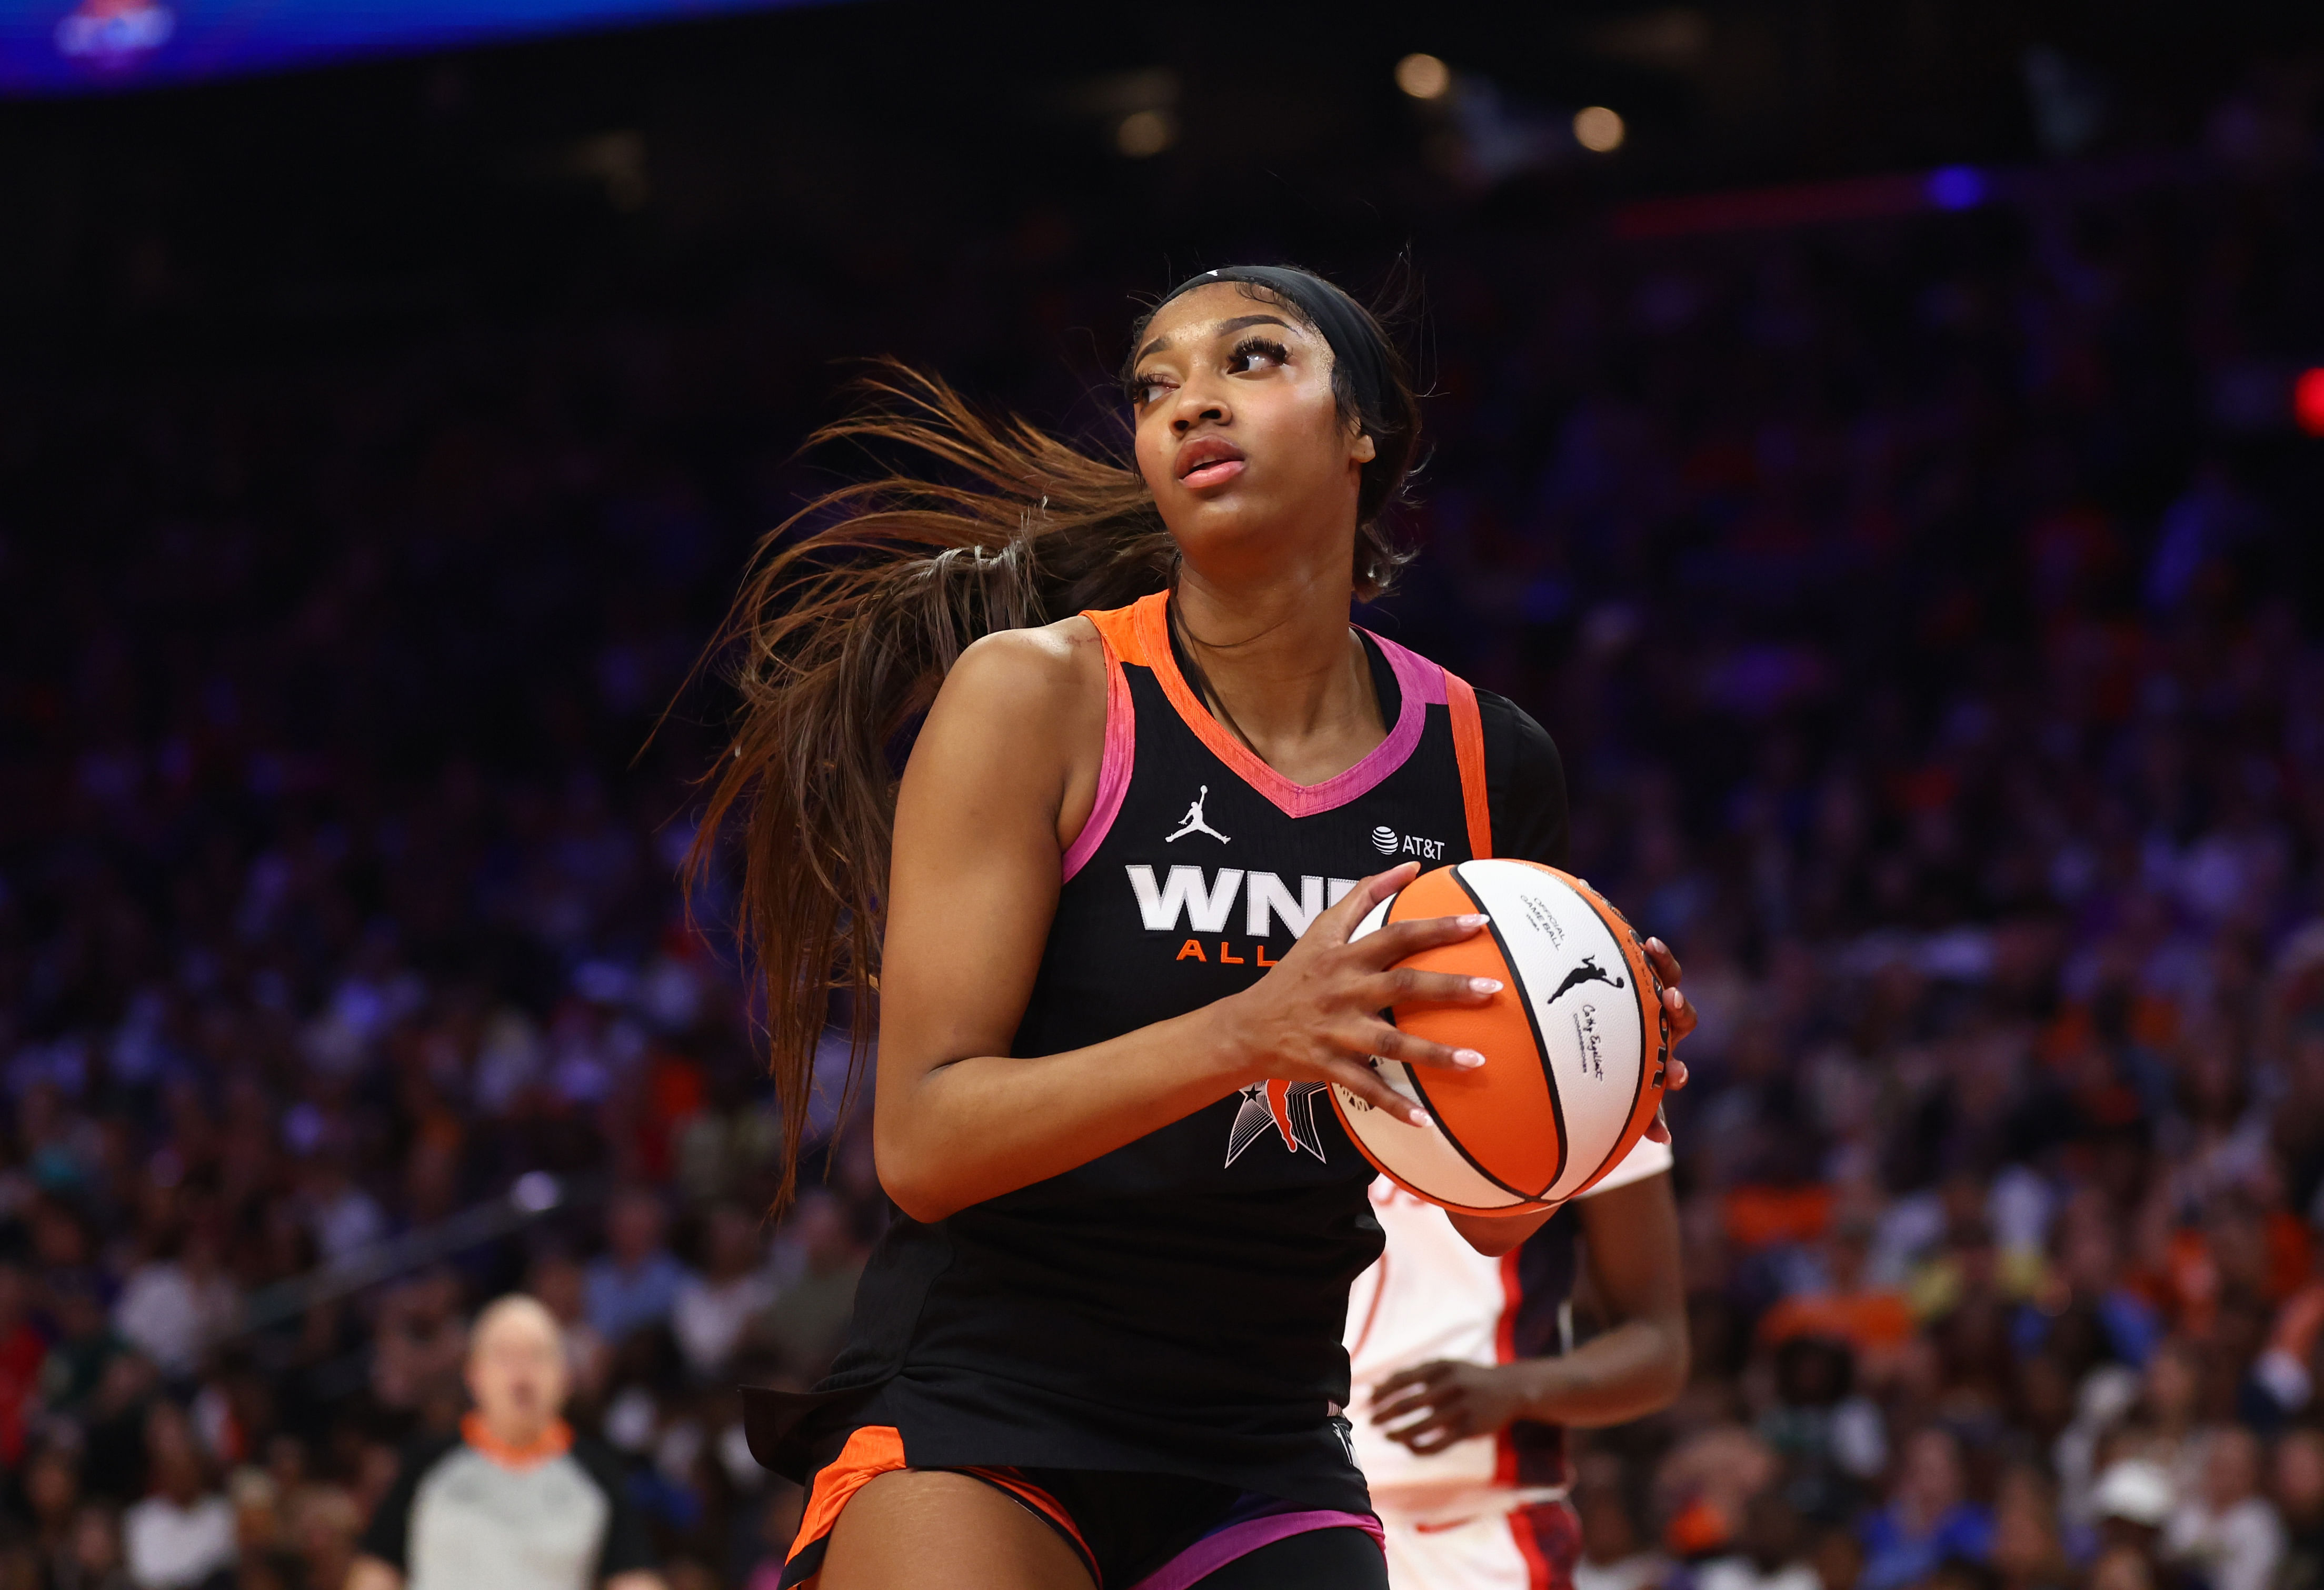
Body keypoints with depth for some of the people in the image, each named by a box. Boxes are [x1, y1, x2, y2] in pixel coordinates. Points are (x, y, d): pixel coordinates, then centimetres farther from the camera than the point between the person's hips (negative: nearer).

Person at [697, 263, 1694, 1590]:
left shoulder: (1476, 758, 4)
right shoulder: (1037, 694, -8)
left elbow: (1494, 1216, 11)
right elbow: (922, 1143, -15)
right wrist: (1246, 1036, -27)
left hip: (1267, 1452, 4)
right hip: (977, 1426, -4)